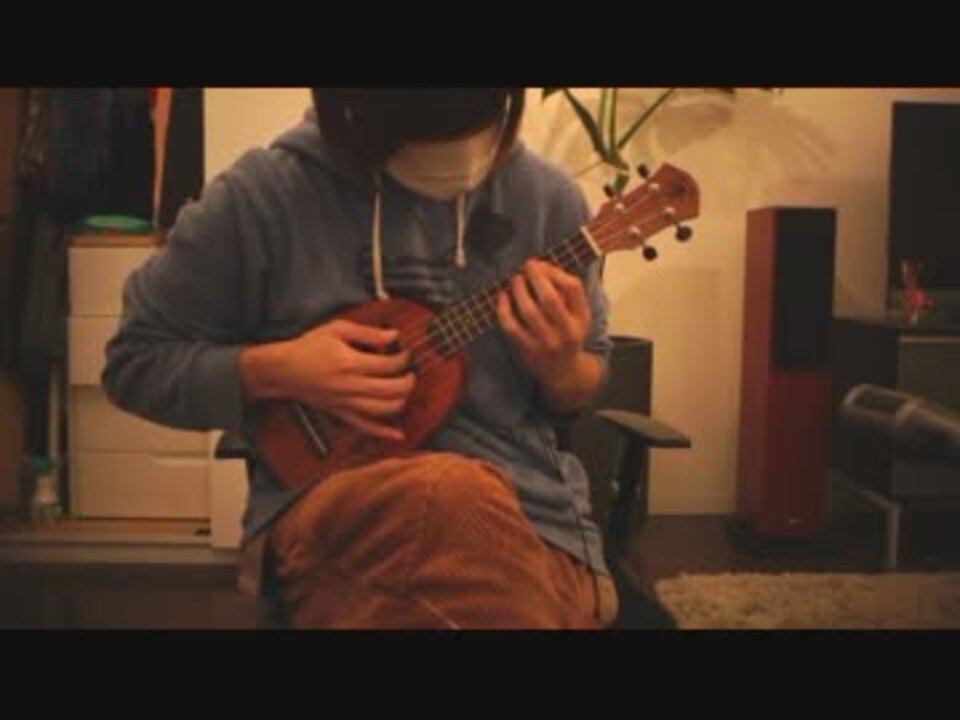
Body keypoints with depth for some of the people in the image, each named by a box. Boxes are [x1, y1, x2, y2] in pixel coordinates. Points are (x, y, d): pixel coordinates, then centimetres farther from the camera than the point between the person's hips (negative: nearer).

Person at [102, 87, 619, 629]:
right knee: (457, 494, -36)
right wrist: (273, 371, -13)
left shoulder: (547, 197, 2)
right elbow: (134, 362, 4)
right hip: (334, 508, -1)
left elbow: (587, 381, 14)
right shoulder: (262, 195, -6)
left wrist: (562, 369, -10)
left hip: (530, 518, 2)